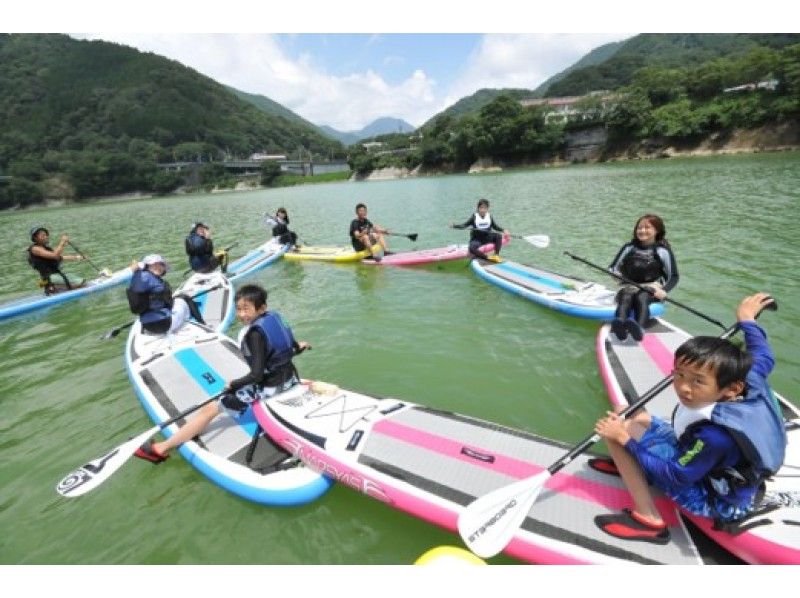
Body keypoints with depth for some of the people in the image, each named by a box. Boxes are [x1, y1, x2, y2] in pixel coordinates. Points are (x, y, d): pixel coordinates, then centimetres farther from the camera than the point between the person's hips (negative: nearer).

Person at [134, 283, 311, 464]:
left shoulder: (255, 334, -20)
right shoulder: (275, 317, -1)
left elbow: (257, 375, -22)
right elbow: (292, 348, 10)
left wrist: (233, 384, -6)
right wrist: (299, 346, 32)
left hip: (269, 388, -6)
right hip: (289, 379, 6)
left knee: (210, 409, 1)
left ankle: (161, 449, 7)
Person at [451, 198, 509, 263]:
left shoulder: (489, 217, 5)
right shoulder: (474, 217, -3)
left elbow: (495, 226, 13)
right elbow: (465, 225, -5)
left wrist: (503, 230, -3)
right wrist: (454, 226, -19)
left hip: (487, 238, 4)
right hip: (476, 240, -3)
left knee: (498, 236, -23)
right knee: (472, 249, -35)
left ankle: (496, 255, -21)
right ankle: (487, 258, -29)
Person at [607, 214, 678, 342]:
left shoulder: (662, 250, 7)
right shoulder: (629, 247, 12)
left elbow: (673, 276, 7)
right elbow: (613, 268, 16)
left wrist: (664, 290, -12)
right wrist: (615, 274, -8)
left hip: (651, 288, -1)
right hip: (628, 287, 1)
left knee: (641, 298, -36)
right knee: (626, 298, -35)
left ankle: (639, 328, -63)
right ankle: (619, 325, -65)